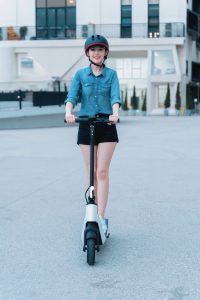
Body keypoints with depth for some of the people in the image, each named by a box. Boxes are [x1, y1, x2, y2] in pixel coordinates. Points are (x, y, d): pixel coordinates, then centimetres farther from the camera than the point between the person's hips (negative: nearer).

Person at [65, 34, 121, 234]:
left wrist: (115, 114, -33)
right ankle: (92, 211, 21)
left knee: (102, 172, -7)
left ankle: (101, 217, -7)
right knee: (91, 171, 8)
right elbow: (72, 96, -8)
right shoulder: (80, 74, 5)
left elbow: (115, 96, -11)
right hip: (86, 126, 1)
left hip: (107, 126, -1)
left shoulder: (111, 74, 2)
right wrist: (68, 112, -30)